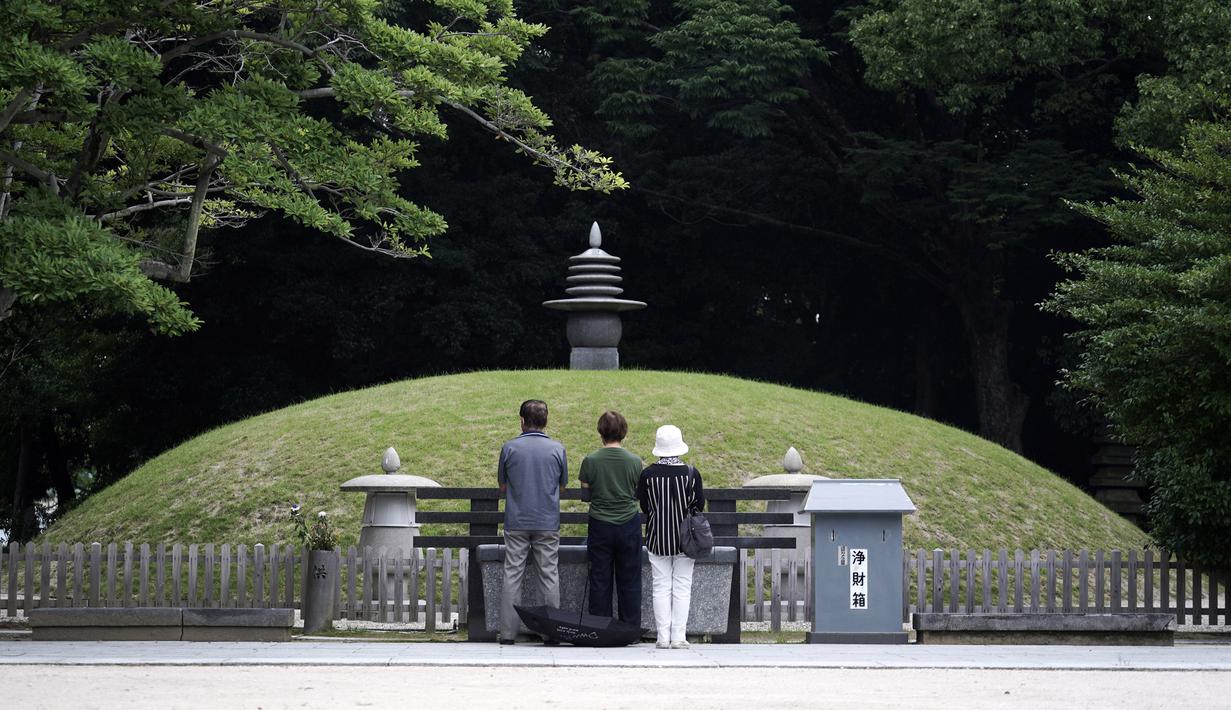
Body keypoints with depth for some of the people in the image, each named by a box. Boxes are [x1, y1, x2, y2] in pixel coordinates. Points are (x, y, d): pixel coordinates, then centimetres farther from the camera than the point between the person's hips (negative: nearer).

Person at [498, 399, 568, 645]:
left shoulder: (509, 448, -3)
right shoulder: (557, 449, -2)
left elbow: (502, 486, 8)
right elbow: (562, 487, 10)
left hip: (516, 523, 0)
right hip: (548, 523, 0)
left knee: (512, 576, 2)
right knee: (550, 576, 5)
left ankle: (508, 631, -1)